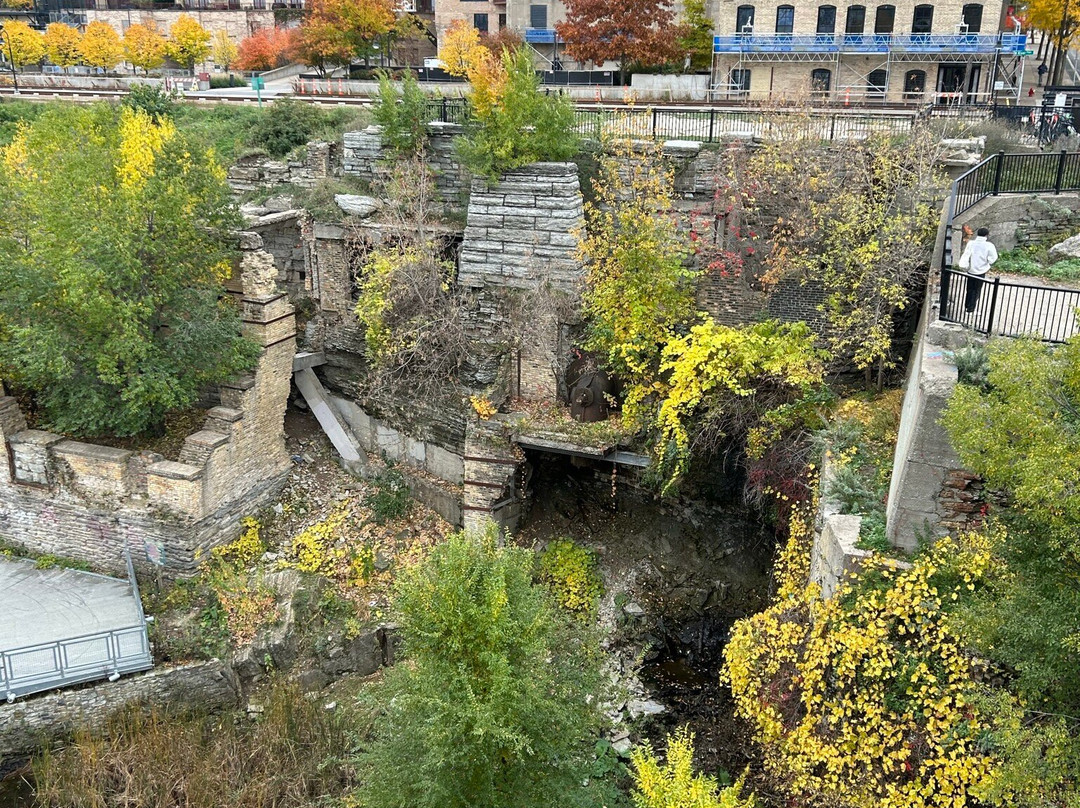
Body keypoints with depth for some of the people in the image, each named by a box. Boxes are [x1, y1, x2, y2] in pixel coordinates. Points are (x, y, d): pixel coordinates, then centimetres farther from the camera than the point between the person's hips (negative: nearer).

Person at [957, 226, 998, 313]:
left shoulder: (971, 243, -8)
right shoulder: (989, 246, -14)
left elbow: (966, 256, -12)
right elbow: (992, 259, -11)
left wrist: (964, 266, -10)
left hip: (970, 271, 3)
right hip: (981, 271, -2)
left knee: (969, 289, 18)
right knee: (976, 291, 9)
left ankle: (966, 307, 26)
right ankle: (971, 309, 11)